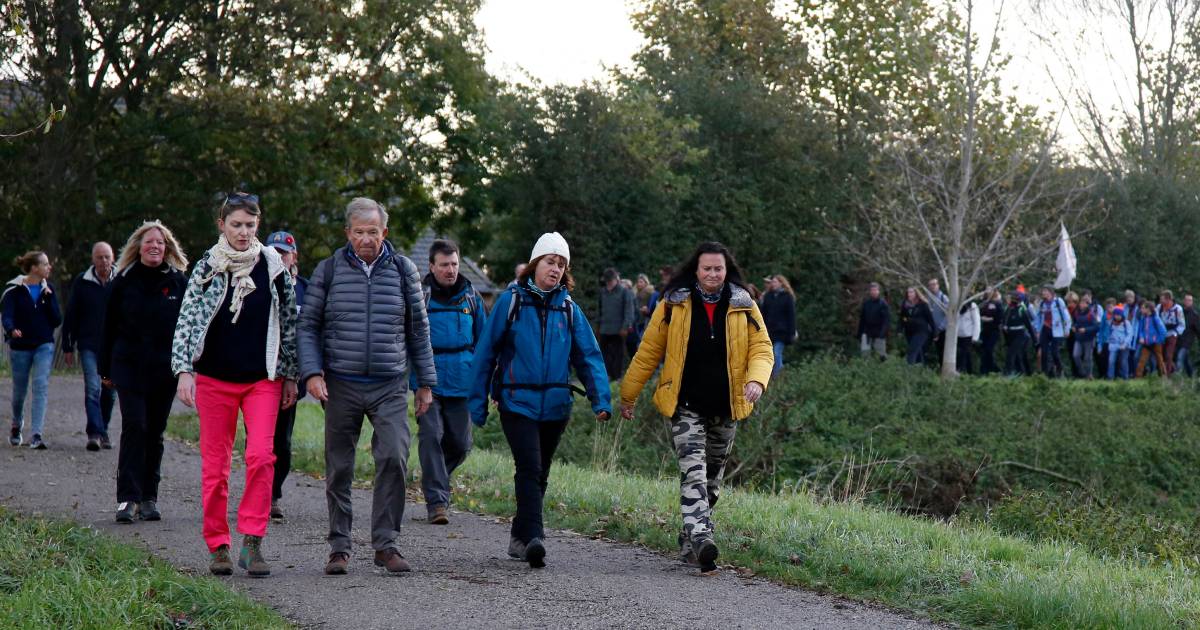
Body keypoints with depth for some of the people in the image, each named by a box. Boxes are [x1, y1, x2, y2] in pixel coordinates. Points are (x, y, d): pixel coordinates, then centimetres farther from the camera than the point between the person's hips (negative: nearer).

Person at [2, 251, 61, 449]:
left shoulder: (48, 289, 5)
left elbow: (57, 320, 2)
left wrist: (49, 299, -11)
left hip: (44, 345, 2)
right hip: (21, 346, -2)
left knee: (41, 386, -14)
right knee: (19, 390, 10)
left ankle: (36, 435, -18)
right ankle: (17, 425, 41)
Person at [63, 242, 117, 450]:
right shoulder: (81, 282, 2)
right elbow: (71, 315, 6)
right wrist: (68, 346, 4)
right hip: (89, 345, -1)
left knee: (109, 392, 8)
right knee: (92, 389, -12)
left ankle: (103, 431, 22)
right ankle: (95, 433, -15)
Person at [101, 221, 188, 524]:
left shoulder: (179, 282, 5)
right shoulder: (123, 282, 3)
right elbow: (109, 327, 7)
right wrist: (106, 370, 6)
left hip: (165, 371, 2)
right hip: (129, 368, -1)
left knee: (155, 433, 7)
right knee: (134, 427, -13)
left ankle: (149, 498, 15)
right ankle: (128, 498, -13)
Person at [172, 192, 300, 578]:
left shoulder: (273, 267, 3)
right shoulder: (206, 268, 1)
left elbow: (288, 322, 10)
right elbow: (186, 320, -1)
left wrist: (289, 375, 10)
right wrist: (184, 370, -11)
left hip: (263, 379, 0)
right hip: (214, 379, 0)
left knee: (261, 455, -15)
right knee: (215, 464, 4)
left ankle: (252, 542, -9)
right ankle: (218, 546, 14)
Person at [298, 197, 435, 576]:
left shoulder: (403, 270, 7)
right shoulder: (329, 270, 4)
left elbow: (419, 329, 13)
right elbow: (308, 325, 7)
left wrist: (425, 382, 11)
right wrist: (312, 372, -7)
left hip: (390, 387, 0)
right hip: (341, 385, 0)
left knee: (394, 458, -15)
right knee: (339, 468, 4)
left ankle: (386, 543, -6)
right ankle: (339, 547, 15)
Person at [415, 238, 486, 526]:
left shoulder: (471, 297, 9)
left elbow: (484, 341, 15)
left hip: (462, 384, 3)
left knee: (460, 443, 6)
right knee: (431, 438, -11)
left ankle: (435, 479, 33)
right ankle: (436, 501, -7)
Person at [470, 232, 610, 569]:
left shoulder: (569, 309, 7)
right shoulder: (511, 302, -1)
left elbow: (589, 355, 4)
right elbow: (486, 352, 2)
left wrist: (601, 398, -10)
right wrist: (478, 400, 1)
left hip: (555, 405, 4)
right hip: (517, 402, -4)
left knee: (539, 474, 12)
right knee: (529, 468, -18)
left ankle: (520, 537, 26)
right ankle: (532, 538, -25)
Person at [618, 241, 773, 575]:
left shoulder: (744, 306, 3)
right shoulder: (673, 305, -1)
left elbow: (761, 348, 3)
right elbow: (649, 351, 5)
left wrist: (756, 379, -19)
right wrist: (628, 395, 8)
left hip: (725, 408, 3)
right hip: (686, 406, -3)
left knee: (712, 477, 12)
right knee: (693, 470, -19)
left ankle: (689, 540, 27)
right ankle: (701, 539, -31)